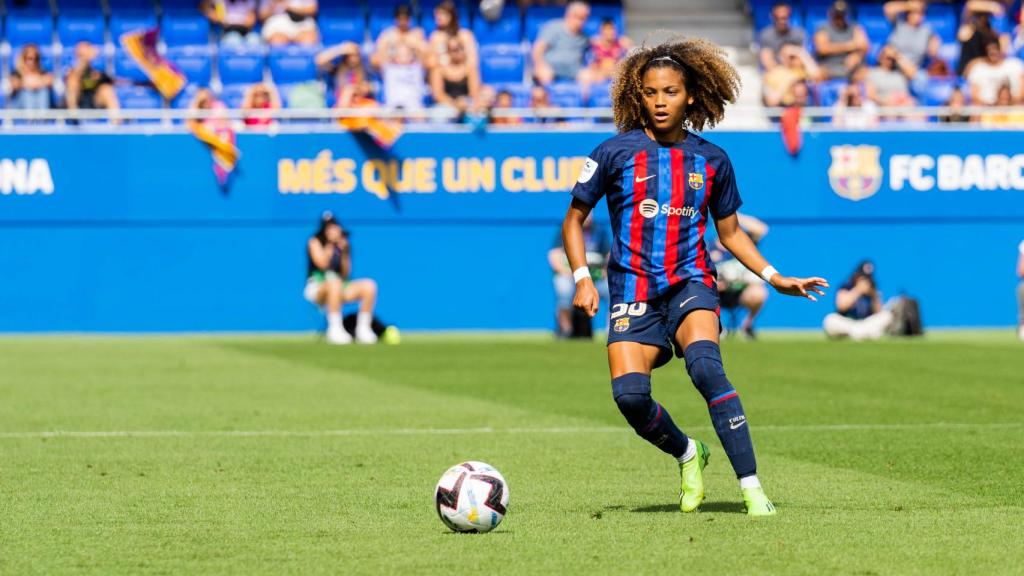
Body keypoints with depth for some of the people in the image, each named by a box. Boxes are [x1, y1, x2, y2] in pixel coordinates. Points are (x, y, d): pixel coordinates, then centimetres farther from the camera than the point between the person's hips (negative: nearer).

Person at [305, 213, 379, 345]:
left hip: (340, 289, 5)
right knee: (333, 280, -40)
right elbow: (322, 264, -17)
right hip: (316, 288, -5)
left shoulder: (342, 244, 11)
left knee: (369, 285, -16)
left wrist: (344, 252, -5)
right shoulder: (315, 242, -1)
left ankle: (363, 329, -11)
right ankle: (335, 329, -39)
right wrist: (331, 243, -12)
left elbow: (345, 274, 7)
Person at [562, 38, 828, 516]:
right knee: (629, 395, -19)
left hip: (690, 283, 0)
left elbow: (730, 231, 19)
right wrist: (582, 278, -5)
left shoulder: (711, 161, 6)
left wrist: (775, 277, 8)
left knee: (705, 366, -29)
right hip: (633, 292, 0)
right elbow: (574, 219, 9)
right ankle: (687, 454, 15)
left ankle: (752, 489, -29)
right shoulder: (616, 153, 0)